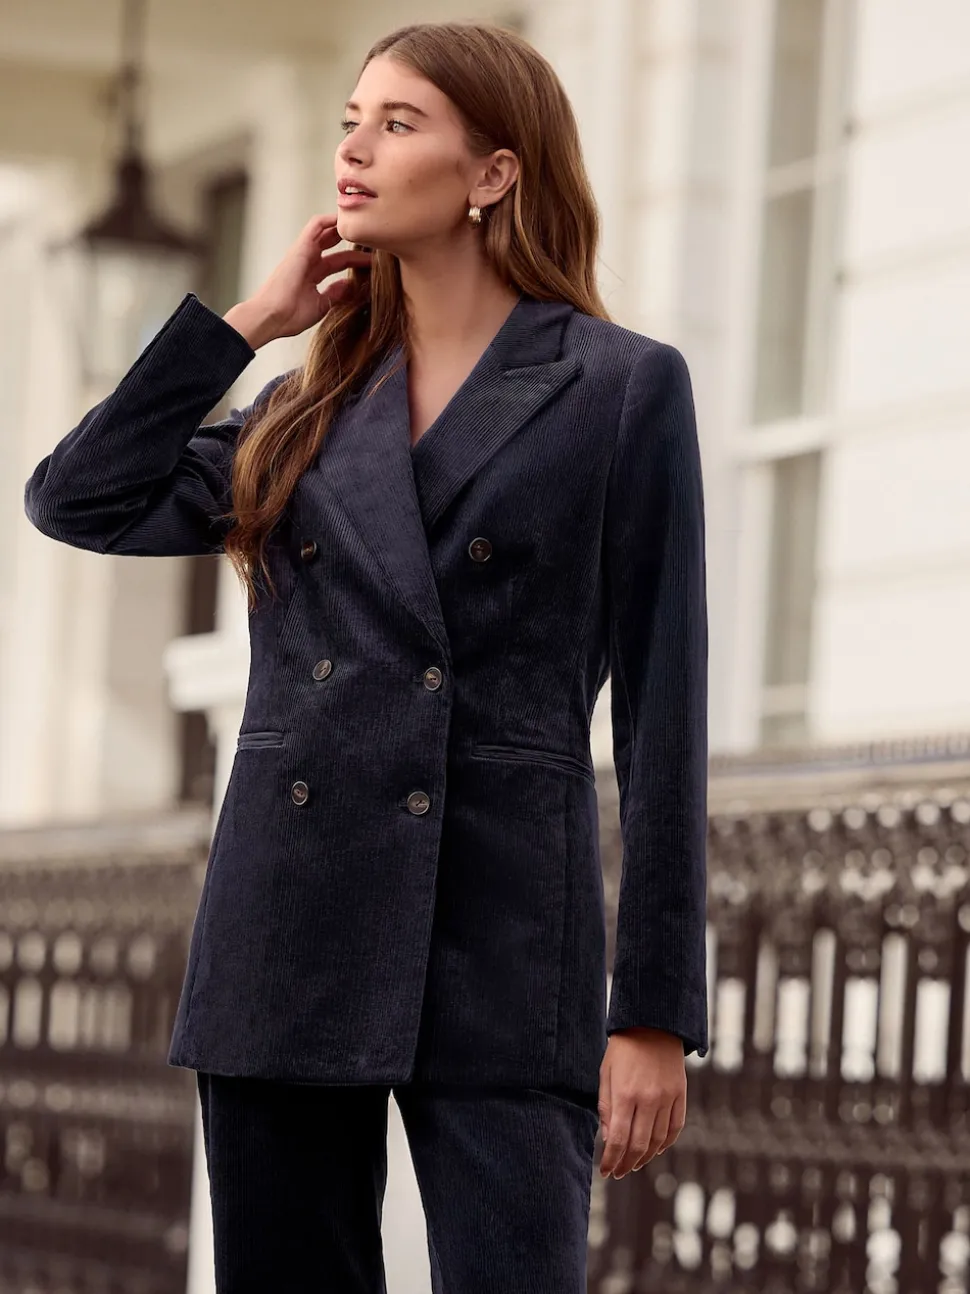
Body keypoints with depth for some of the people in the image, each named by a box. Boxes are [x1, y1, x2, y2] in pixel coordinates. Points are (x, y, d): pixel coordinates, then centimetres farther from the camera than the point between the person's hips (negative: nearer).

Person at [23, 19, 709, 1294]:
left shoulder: (622, 388, 1)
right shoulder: (312, 410, 16)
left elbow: (661, 705, -2)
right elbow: (79, 498, 7)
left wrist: (658, 1010, -7)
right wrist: (246, 320, 10)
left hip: (504, 947, -5)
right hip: (289, 934, 5)